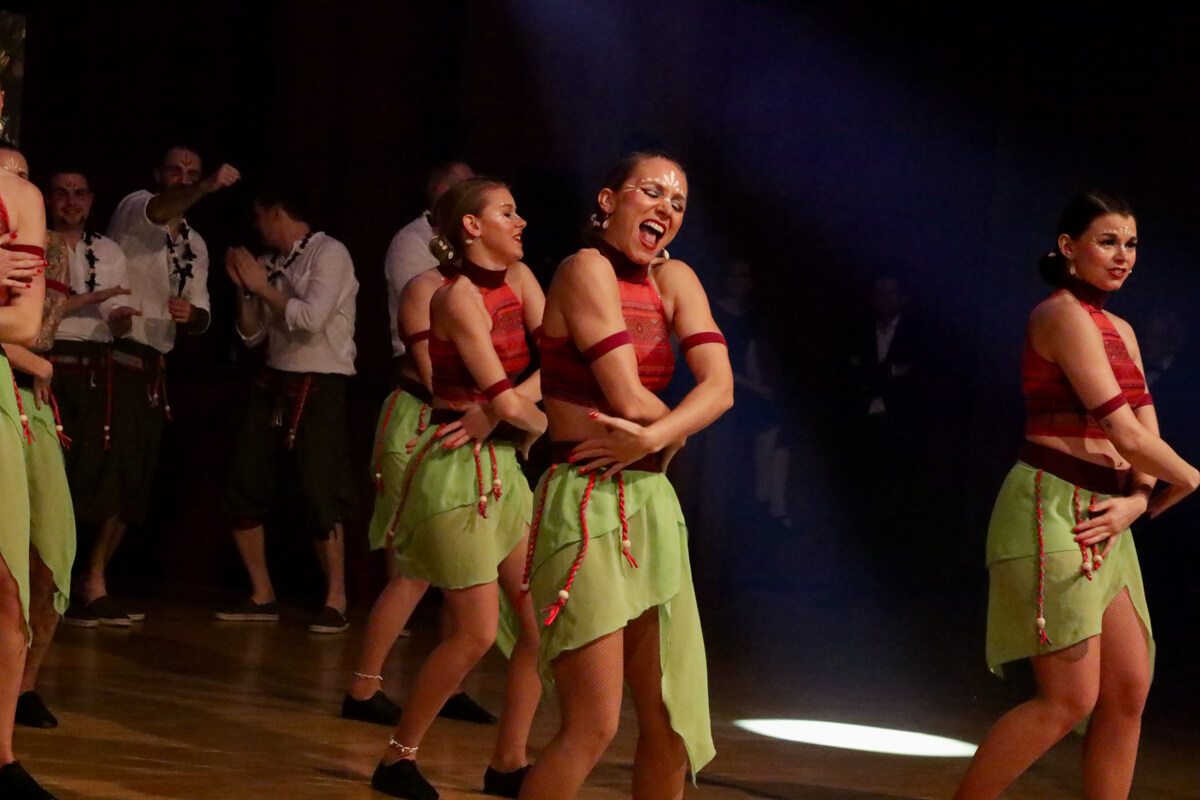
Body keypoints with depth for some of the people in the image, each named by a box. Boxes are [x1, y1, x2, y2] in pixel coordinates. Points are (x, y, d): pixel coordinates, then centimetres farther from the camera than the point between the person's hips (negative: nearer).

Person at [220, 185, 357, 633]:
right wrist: (245, 290, 2)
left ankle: (336, 602, 2)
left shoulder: (329, 254, -8)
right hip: (274, 384, 7)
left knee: (319, 497, -10)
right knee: (244, 491, 5)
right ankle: (261, 597, 16)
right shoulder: (274, 263, 11)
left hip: (319, 389, -7)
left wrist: (263, 286, -11)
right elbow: (252, 336, 16)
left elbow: (312, 318, -21)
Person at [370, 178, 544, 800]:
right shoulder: (459, 296, -16)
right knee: (476, 634, -7)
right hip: (458, 469, -8)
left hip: (503, 465, 8)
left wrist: (495, 413, -16)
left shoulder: (518, 280, 9)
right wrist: (540, 424, 0)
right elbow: (506, 402, -20)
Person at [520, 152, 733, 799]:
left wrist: (653, 437, -18)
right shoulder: (587, 268, -9)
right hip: (585, 506, -7)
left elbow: (720, 386, -3)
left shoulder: (674, 280, 11)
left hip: (652, 503, 7)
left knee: (672, 726, 8)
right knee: (593, 728, -10)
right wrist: (675, 435, 4)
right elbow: (628, 399, -15)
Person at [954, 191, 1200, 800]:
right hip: (1052, 512, -9)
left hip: (1103, 522, 9)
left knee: (1128, 692, 5)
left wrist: (1132, 504, -8)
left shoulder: (1121, 332, 17)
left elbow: (1143, 438, 12)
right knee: (1069, 700, -10)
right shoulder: (1064, 315, -12)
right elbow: (1129, 438, -17)